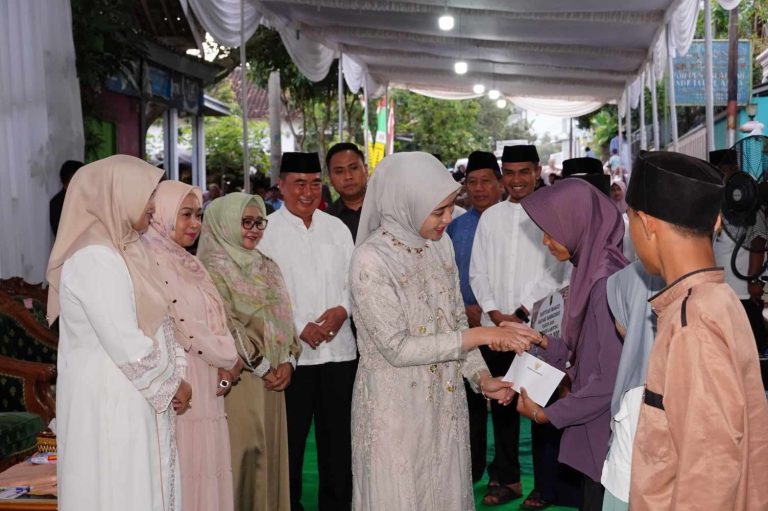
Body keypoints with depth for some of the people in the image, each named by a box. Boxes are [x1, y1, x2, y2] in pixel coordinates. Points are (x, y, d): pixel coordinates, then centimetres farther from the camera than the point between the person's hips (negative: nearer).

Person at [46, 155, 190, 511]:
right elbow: (127, 346, -23)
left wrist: (176, 373, -1)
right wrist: (172, 383, -10)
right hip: (110, 401, -9)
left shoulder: (122, 250, 9)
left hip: (129, 398, 9)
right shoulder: (95, 258, -20)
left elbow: (154, 324, 11)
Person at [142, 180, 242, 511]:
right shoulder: (155, 262, -13)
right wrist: (230, 359, -4)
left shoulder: (189, 263, 15)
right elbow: (184, 325, -16)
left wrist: (225, 365, 0)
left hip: (207, 383, 8)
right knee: (188, 470, -3)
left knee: (206, 465, 11)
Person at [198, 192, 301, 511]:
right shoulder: (213, 268, -8)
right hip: (238, 381, -6)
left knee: (270, 453, 10)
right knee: (242, 456, -2)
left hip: (273, 381, 7)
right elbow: (225, 327, -15)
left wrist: (288, 361, -3)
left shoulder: (267, 267, 15)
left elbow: (283, 318, 12)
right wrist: (262, 367, -11)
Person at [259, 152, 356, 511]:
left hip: (339, 349, 4)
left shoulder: (336, 227, 11)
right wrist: (300, 328, -14)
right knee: (290, 438, 7)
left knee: (338, 437, 11)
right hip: (291, 353, -4)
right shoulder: (267, 230, -3)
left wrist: (343, 309, -8)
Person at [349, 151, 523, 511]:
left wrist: (480, 376, -6)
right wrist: (479, 336, -20)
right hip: (396, 408, -6)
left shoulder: (440, 245, 1)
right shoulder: (371, 260, -18)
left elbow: (456, 319, 8)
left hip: (445, 401, 6)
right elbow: (397, 347, -20)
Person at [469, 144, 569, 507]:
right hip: (494, 327, 4)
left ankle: (546, 484, 14)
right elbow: (478, 272, 8)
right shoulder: (490, 216, 9)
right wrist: (495, 314, -4)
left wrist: (520, 314, -11)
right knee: (501, 404, 10)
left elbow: (554, 273, -8)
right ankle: (506, 478, 21)